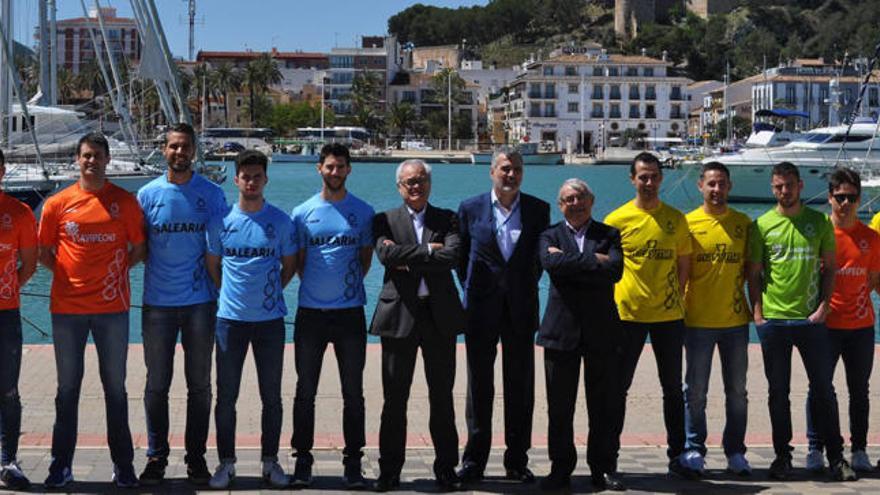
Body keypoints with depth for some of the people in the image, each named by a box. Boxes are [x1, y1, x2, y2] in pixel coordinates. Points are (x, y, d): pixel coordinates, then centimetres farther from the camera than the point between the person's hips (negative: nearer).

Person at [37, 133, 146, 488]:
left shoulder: (124, 201, 1)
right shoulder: (57, 204, 2)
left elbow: (138, 248, 7)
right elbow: (43, 252, 9)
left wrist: (115, 270, -2)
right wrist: (68, 273, 0)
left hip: (111, 307, -1)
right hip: (67, 308, 1)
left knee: (115, 387, 7)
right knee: (68, 387, 8)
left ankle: (123, 463, 15)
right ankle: (61, 464, 16)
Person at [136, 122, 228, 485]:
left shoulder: (212, 194, 1)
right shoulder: (148, 194, 2)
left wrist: (217, 286, -3)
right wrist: (161, 270, -5)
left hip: (200, 302, 0)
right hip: (158, 303, 0)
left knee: (199, 384, 7)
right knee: (157, 384, 5)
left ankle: (196, 458, 17)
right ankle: (156, 457, 16)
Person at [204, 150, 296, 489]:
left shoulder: (280, 221, 0)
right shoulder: (221, 221, 1)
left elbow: (289, 265, 9)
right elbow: (212, 266, 10)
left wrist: (270, 292, 4)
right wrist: (229, 293, 6)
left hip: (270, 319, 0)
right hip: (230, 318, 0)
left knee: (271, 395, 6)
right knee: (226, 396, 4)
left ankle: (270, 461, 17)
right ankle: (226, 462, 14)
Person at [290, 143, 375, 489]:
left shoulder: (363, 212, 3)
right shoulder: (303, 213, 3)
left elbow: (366, 257, 11)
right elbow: (298, 262, 10)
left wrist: (349, 285, 4)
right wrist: (317, 285, 3)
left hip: (350, 313, 0)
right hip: (311, 313, 0)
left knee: (353, 392, 5)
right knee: (305, 392, 6)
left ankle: (353, 462, 13)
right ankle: (302, 460, 14)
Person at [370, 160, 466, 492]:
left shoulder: (447, 219, 8)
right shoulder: (385, 221, 6)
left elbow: (452, 256, -11)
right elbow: (387, 255, -13)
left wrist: (408, 260, -11)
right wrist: (428, 250, -11)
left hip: (440, 315, 1)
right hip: (400, 315, -1)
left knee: (442, 397, 7)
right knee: (394, 399, 3)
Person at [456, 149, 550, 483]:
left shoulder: (538, 210, 4)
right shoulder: (470, 208, 2)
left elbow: (541, 255, 11)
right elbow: (461, 255, 9)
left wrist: (527, 287, 6)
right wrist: (472, 290, 5)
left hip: (521, 307, 1)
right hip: (482, 306, -1)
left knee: (520, 384, 4)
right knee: (479, 384, 4)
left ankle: (517, 461, 12)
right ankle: (474, 461, 11)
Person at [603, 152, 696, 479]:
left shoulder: (676, 219, 5)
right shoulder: (617, 220, -2)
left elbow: (683, 265, 11)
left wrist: (676, 298, 1)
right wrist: (610, 303, -4)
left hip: (668, 316, 2)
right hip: (627, 314, -2)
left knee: (673, 388, 8)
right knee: (618, 387, 3)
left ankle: (676, 456, 17)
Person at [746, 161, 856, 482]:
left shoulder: (819, 222, 5)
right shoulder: (762, 225, 3)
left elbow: (830, 267, 8)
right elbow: (754, 273, 5)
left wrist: (824, 306, -2)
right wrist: (757, 314, -3)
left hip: (811, 319, 0)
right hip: (773, 320, 0)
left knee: (823, 389, 4)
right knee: (778, 392, 6)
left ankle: (836, 456, 13)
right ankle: (782, 456, 16)